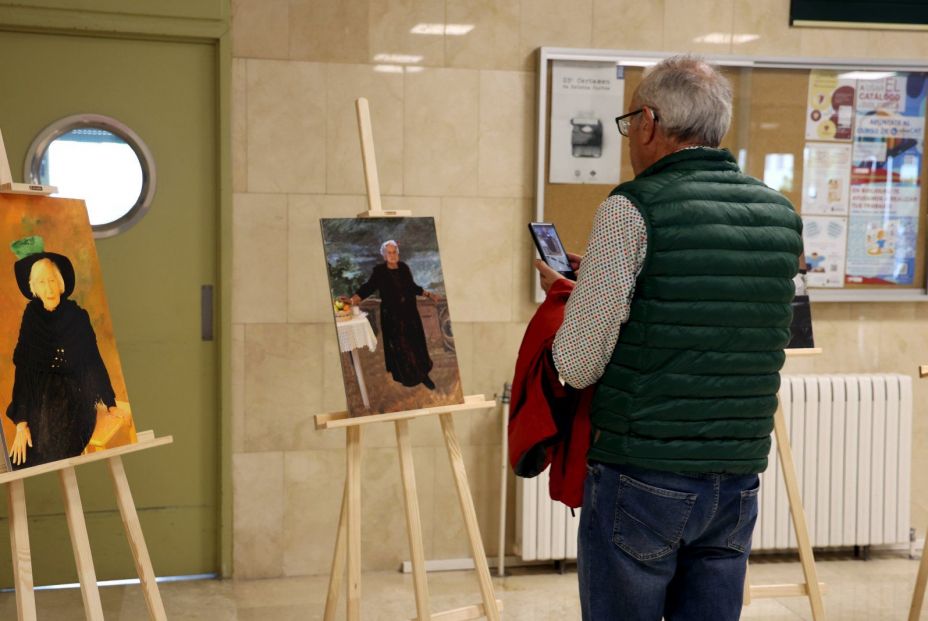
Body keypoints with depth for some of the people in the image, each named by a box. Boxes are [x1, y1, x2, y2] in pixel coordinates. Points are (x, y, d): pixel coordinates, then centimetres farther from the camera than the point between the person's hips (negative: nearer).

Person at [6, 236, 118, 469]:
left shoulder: (78, 317, 1)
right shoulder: (30, 319, 0)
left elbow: (95, 362, 5)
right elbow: (22, 372, -3)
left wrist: (111, 404, 4)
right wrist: (21, 422, -9)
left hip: (77, 405, 0)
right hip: (41, 404, 0)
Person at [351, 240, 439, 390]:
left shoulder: (404, 268, 3)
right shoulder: (379, 270, -8)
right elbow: (369, 287, -13)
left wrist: (428, 294, 14)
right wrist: (355, 298, -26)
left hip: (409, 312, 4)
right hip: (391, 315, -3)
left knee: (416, 343, 8)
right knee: (399, 346, 3)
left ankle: (423, 375, 19)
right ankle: (407, 377, 16)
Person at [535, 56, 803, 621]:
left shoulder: (632, 211, -13)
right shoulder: (782, 217, 6)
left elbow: (578, 367, -12)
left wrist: (563, 292, 8)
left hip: (641, 477, -5)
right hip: (739, 482, 6)